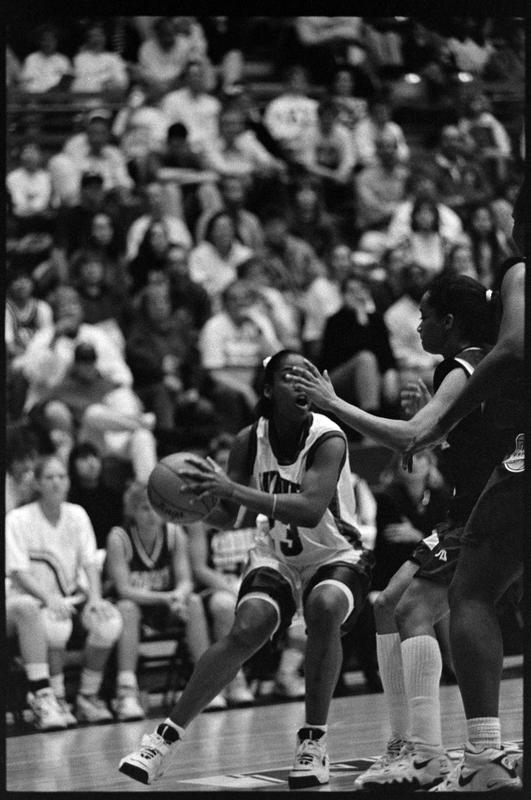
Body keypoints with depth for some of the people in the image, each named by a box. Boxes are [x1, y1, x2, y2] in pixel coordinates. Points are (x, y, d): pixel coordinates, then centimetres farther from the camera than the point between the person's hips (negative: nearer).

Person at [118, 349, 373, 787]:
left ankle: (314, 741, -23)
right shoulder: (250, 441, -10)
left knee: (325, 607, -35)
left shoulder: (328, 440, -24)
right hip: (278, 557, 3)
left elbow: (311, 510, -39)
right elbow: (227, 518, 0)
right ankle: (166, 737, -15)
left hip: (336, 556, -3)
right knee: (247, 629, -22)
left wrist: (232, 489, -46)